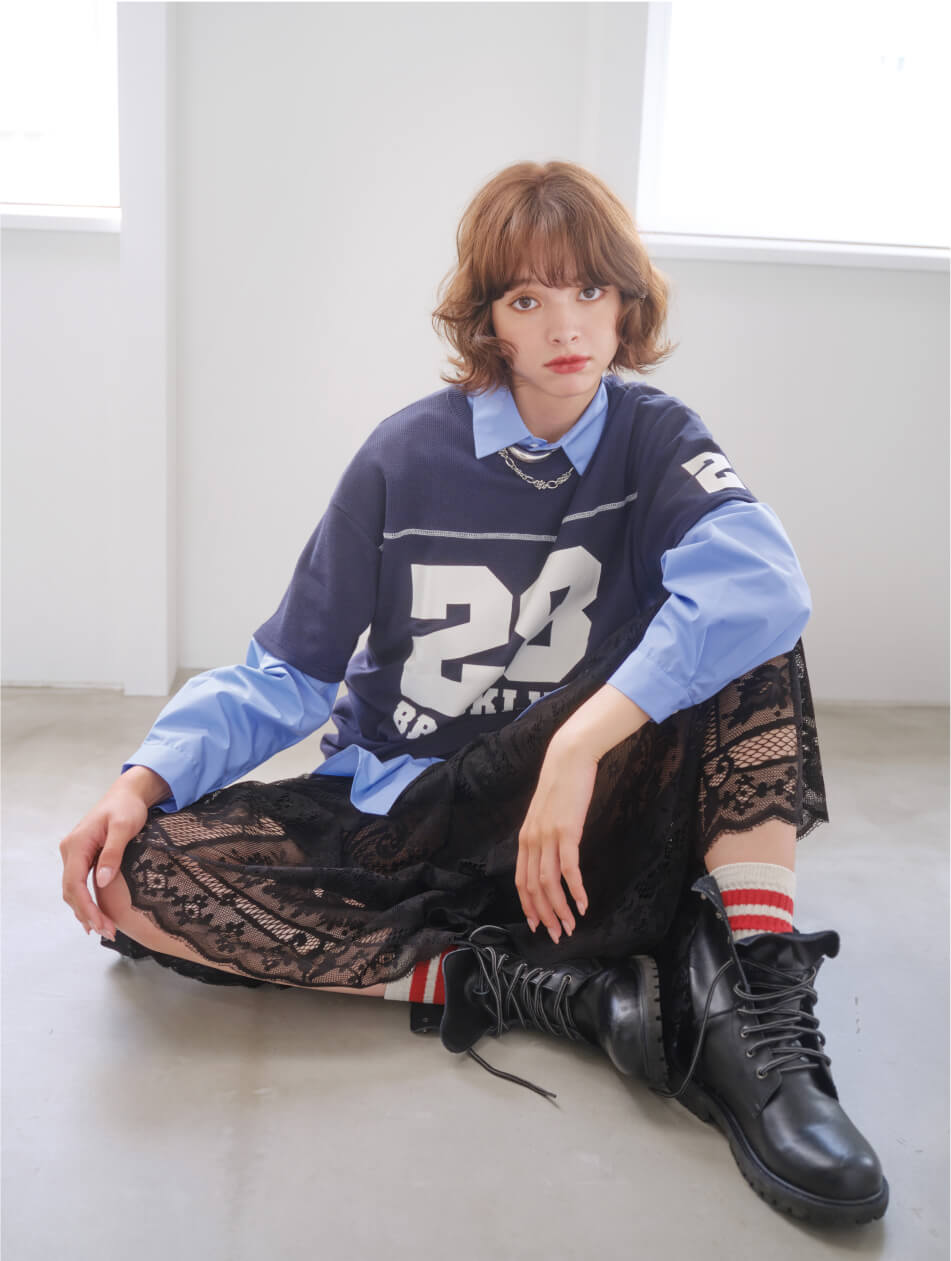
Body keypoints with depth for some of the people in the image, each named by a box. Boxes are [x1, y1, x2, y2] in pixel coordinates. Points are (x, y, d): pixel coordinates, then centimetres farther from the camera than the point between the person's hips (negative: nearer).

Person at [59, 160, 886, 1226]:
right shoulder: (406, 457, -4)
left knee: (736, 621, -23)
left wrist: (579, 745, -37)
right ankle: (542, 989, -26)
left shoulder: (654, 441, -5)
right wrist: (144, 780, -17)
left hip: (585, 818, 0)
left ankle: (754, 1006, -30)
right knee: (136, 875, -22)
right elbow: (286, 675, -1)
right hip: (395, 815, 1)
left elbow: (761, 581, -28)